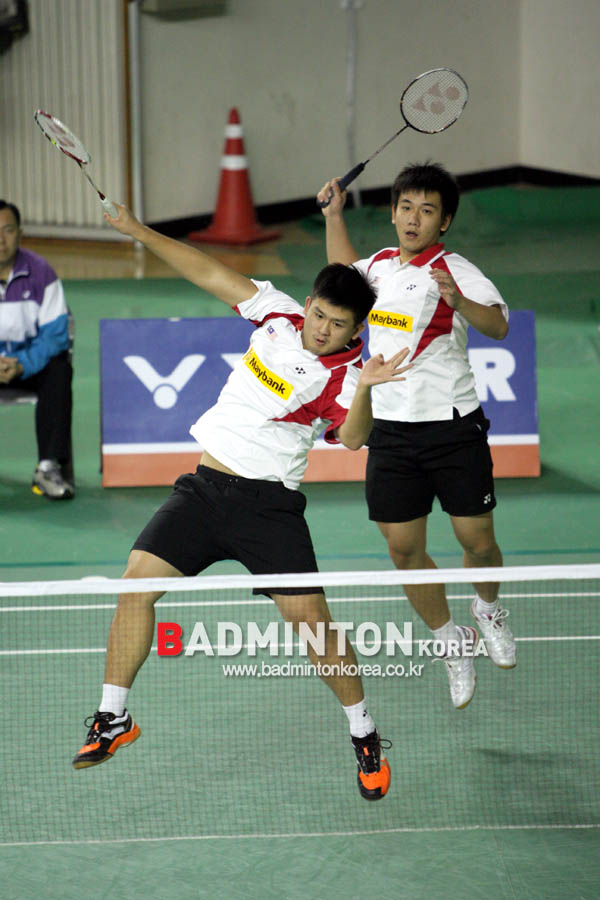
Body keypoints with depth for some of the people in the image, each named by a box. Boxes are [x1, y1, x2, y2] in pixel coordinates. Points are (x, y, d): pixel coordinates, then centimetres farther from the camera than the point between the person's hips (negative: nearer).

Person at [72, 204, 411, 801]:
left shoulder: (343, 372, -11)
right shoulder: (278, 315, 3)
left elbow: (352, 438, -29)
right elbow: (212, 275, 10)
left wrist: (363, 390, -47)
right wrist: (141, 234, 5)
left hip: (268, 505, -4)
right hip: (203, 486, 4)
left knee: (310, 617, -11)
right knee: (138, 583, -6)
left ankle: (364, 736, 10)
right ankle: (113, 718, 8)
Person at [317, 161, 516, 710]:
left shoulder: (454, 270, -9)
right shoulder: (381, 264, 10)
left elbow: (498, 324, -26)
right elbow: (345, 273, 36)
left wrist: (459, 301, -44)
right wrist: (334, 215, 26)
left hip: (453, 427, -5)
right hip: (391, 431, 5)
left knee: (477, 541, 0)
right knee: (404, 549, 2)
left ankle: (488, 609, 33)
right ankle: (452, 643, 21)